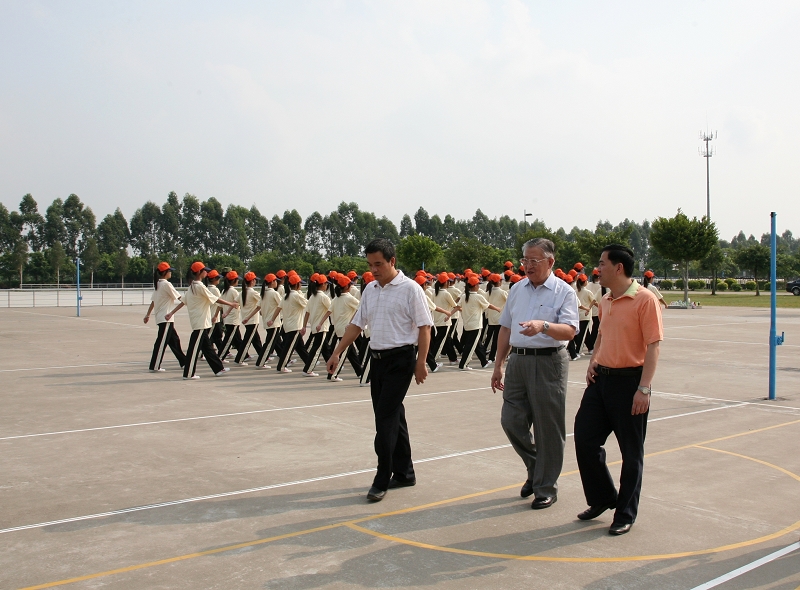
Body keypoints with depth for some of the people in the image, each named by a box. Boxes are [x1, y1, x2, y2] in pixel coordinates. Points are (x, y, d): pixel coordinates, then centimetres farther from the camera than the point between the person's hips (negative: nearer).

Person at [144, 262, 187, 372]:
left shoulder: (157, 284, 12)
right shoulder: (166, 284, -13)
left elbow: (152, 301, 14)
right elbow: (179, 298, -11)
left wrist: (148, 315, 17)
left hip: (160, 317, 9)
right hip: (166, 318, -9)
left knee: (174, 340, 15)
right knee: (162, 342, -6)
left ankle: (183, 362, 22)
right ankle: (154, 367, -5)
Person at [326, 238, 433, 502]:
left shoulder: (409, 289, -9)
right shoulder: (370, 290, 11)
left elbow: (424, 327, -11)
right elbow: (356, 324, 17)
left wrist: (421, 362, -16)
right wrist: (337, 353, 12)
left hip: (400, 359, -7)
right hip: (378, 359, 7)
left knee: (386, 418, -8)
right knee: (392, 416, 13)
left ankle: (382, 480, -1)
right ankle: (404, 473, 25)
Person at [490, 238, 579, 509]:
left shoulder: (564, 292, -4)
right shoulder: (517, 289, 13)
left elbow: (569, 331, -16)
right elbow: (505, 328, 18)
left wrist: (543, 326, -34)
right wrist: (498, 364, 16)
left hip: (548, 362, -5)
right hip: (518, 361, 5)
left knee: (547, 428, 1)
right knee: (511, 421, 5)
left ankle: (546, 488, 16)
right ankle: (536, 468, 30)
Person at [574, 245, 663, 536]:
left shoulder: (644, 299, -12)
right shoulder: (605, 301, 11)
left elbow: (653, 345, -16)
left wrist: (644, 388, -22)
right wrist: (593, 362, 8)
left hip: (629, 381, -7)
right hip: (601, 379, 8)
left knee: (631, 452, 5)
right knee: (585, 438, 7)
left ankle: (625, 515, 18)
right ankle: (602, 498, 27)